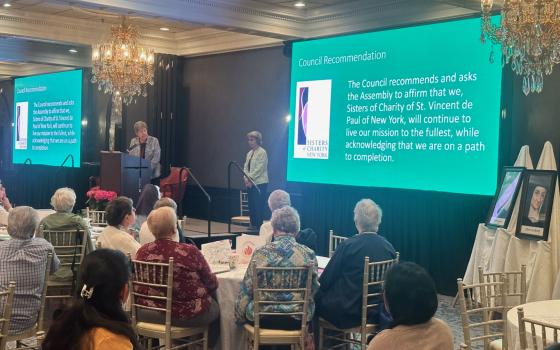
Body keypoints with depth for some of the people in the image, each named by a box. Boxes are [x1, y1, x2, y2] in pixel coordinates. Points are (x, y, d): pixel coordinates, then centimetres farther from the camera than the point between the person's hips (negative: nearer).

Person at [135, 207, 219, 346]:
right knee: (216, 307, 26)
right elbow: (212, 284, -7)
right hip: (187, 316, -4)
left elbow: (139, 287, 7)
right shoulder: (190, 252, -20)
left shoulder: (143, 252, -9)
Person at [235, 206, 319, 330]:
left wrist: (239, 317, 13)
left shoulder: (260, 253, -9)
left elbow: (246, 291, -3)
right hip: (298, 320, 1)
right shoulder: (309, 254, -7)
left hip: (263, 319, -1)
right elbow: (314, 289, 4)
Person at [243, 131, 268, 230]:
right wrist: (246, 179, -3)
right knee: (251, 205, 9)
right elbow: (246, 167, 13)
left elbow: (259, 169, -15)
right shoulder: (249, 153, 16)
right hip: (250, 183, 8)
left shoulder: (262, 152, -8)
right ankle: (253, 224, 16)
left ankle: (259, 225, -2)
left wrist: (250, 178, -16)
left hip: (260, 183, -8)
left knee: (259, 205, -6)